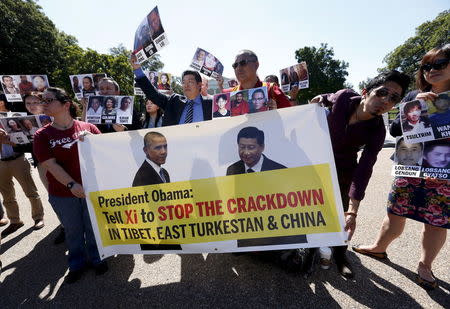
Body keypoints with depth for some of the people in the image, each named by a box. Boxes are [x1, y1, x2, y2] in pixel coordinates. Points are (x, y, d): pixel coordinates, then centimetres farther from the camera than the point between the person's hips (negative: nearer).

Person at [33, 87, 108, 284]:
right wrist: (72, 185, -22)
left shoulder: (88, 128, -4)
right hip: (62, 194, 1)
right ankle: (77, 264, 40)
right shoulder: (42, 135, -1)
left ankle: (97, 258, 38)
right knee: (73, 230, 17)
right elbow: (51, 164, -10)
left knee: (93, 227, 15)